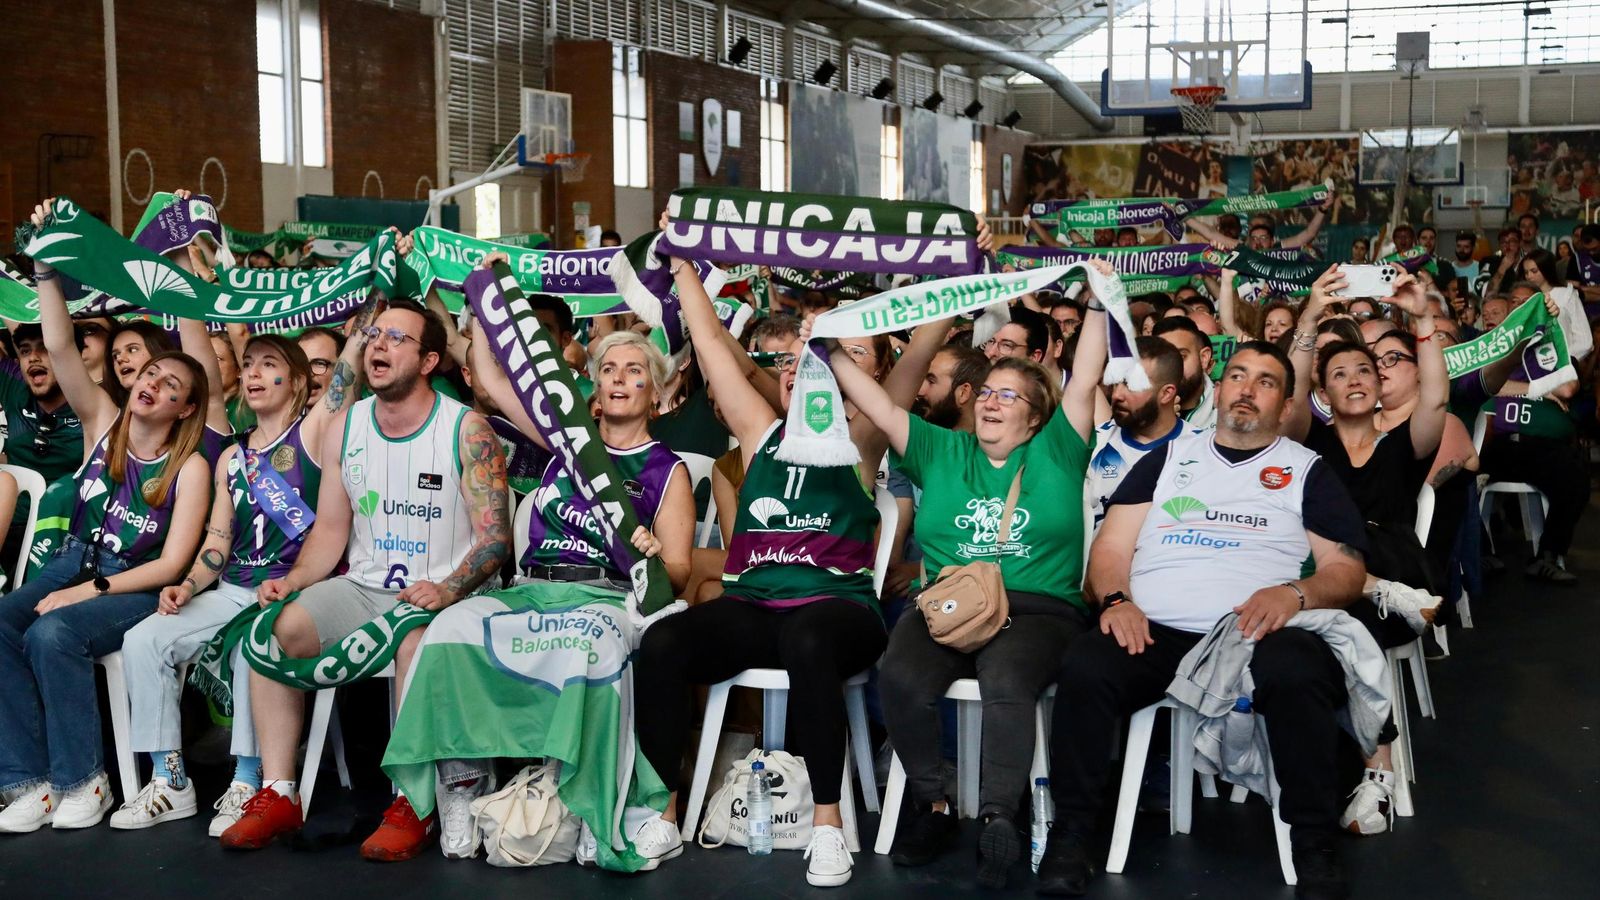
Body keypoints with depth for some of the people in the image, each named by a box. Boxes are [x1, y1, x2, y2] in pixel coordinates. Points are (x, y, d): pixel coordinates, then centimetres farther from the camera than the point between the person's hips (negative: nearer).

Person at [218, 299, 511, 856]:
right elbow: (330, 530, 12)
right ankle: (278, 794, -12)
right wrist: (293, 580, -7)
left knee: (415, 641, -36)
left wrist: (448, 589, -28)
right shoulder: (345, 429, 8)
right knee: (276, 627, -18)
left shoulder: (466, 430, -8)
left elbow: (494, 537, -12)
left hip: (442, 593, -5)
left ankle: (413, 806, -23)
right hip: (363, 589, 5)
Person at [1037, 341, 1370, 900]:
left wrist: (1295, 593, -12)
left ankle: (1316, 845, -20)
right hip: (1154, 632, 1)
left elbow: (1347, 570, 10)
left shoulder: (1308, 471, 17)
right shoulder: (1169, 458, 21)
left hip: (1253, 633, -1)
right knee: (1084, 669, -30)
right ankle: (1072, 833, -15)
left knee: (1298, 675, -36)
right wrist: (1116, 600, -6)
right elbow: (1111, 546, 15)